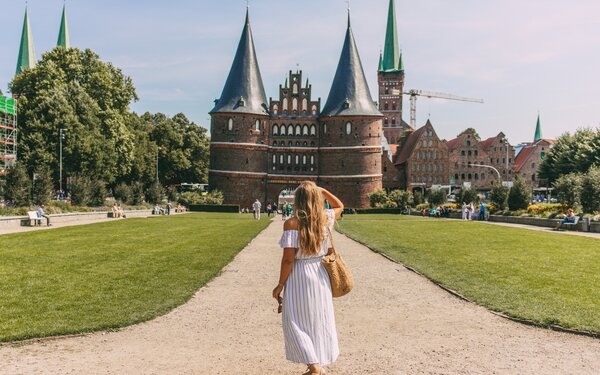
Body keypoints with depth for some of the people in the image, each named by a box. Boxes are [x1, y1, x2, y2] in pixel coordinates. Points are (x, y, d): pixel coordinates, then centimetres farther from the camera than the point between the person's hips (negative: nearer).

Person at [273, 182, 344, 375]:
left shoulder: (292, 223, -17)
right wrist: (322, 190, 13)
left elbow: (288, 259, -17)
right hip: (320, 274, 5)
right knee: (320, 321, 17)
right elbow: (340, 206, 21)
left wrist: (280, 284, -7)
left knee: (297, 322, 7)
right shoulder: (327, 218, -3)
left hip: (299, 276, -5)